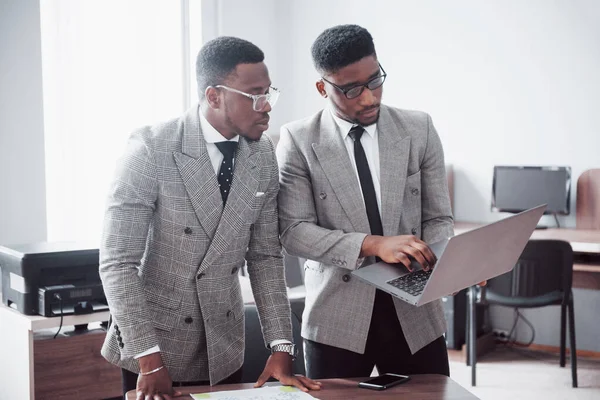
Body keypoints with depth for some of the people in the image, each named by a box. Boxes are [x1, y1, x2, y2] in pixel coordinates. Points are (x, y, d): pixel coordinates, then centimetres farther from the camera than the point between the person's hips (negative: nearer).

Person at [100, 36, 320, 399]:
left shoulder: (263, 155, -3)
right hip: (154, 342, -4)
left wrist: (281, 347, -4)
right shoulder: (151, 148, -18)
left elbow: (266, 256, 2)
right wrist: (149, 358, -23)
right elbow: (117, 261, -18)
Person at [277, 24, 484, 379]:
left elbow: (438, 219, 5)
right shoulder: (299, 140, -5)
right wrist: (371, 244, -22)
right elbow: (293, 230, -9)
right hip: (337, 318, -2)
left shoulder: (419, 130, 2)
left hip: (416, 312, 2)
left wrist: (444, 262, -16)